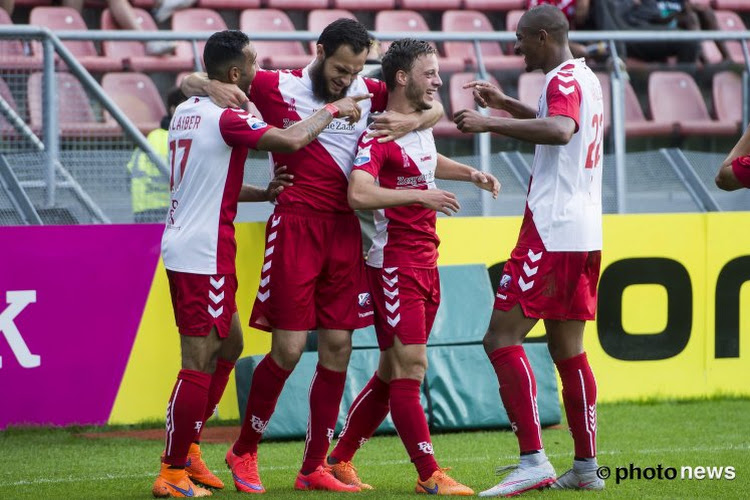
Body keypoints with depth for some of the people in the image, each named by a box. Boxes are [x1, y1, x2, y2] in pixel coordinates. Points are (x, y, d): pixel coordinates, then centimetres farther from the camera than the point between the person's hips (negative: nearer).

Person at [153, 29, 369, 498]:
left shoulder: (186, 112, 14)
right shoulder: (226, 119, -16)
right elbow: (292, 140, -21)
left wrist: (262, 193, 14)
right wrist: (333, 110, -5)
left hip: (183, 245, 10)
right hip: (204, 252, -10)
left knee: (229, 343, 19)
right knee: (200, 363, -6)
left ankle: (187, 447, 22)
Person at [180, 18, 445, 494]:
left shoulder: (369, 93, 10)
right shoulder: (278, 88, -1)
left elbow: (434, 109, 17)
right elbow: (188, 83, 5)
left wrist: (409, 121, -4)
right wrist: (212, 87, -18)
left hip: (346, 231, 4)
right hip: (295, 227, -4)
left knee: (338, 346, 4)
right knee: (289, 348, -7)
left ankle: (314, 467, 12)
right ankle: (244, 451, 12)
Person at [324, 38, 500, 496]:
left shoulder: (421, 125, 13)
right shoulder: (378, 137, -15)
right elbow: (359, 194, -31)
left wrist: (471, 174, 22)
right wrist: (420, 196, -35)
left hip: (426, 265, 9)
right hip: (395, 265, -9)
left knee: (393, 372, 12)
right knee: (410, 367, -9)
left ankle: (340, 460, 21)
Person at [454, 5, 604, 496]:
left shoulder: (564, 79, -12)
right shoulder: (586, 78, 18)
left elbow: (560, 130, -34)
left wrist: (490, 123, -34)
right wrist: (506, 103, 36)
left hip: (553, 231, -10)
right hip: (585, 234, 10)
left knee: (502, 337, -11)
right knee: (568, 348, 14)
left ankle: (533, 460, -18)